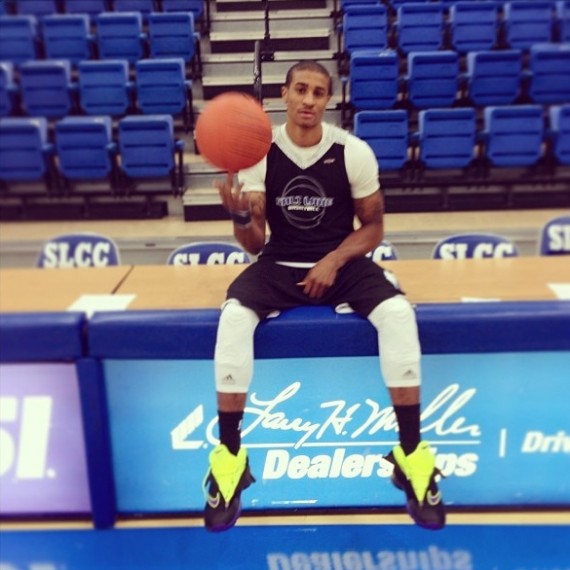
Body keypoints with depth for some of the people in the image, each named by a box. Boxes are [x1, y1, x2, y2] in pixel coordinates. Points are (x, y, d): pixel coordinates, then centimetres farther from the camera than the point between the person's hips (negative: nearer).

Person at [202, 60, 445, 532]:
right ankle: (229, 456, -14)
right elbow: (255, 244, -5)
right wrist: (240, 215, -28)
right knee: (234, 315, -29)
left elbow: (372, 227, 2)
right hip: (280, 264, 1)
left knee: (398, 312, -29)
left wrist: (334, 262, -15)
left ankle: (411, 454, -13)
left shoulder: (353, 151, -6)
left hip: (343, 261, 0)